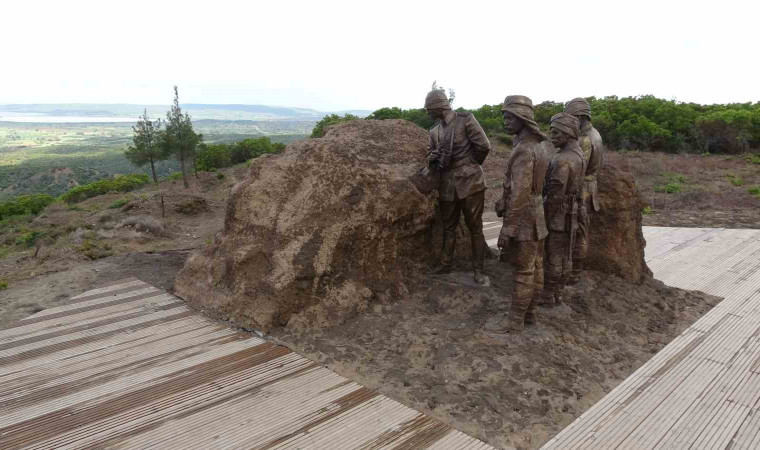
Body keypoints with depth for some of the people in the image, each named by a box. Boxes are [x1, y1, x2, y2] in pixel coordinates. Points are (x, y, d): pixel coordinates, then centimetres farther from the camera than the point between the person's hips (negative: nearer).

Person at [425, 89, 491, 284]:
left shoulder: (466, 120, -7)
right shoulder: (434, 132, 11)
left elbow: (483, 146, -10)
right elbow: (431, 159, 16)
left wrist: (471, 165, 5)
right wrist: (432, 160, -8)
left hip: (470, 183, -5)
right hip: (447, 185, 6)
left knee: (475, 228, 4)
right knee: (448, 227, 15)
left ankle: (478, 269, 14)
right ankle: (445, 264, 29)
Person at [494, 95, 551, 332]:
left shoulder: (523, 150, -23)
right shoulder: (541, 146, 9)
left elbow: (519, 194, -26)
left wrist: (507, 228, -23)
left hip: (525, 220, -9)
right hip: (538, 216, 9)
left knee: (523, 271, -1)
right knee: (535, 267, 14)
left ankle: (515, 321, 8)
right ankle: (529, 313, 25)